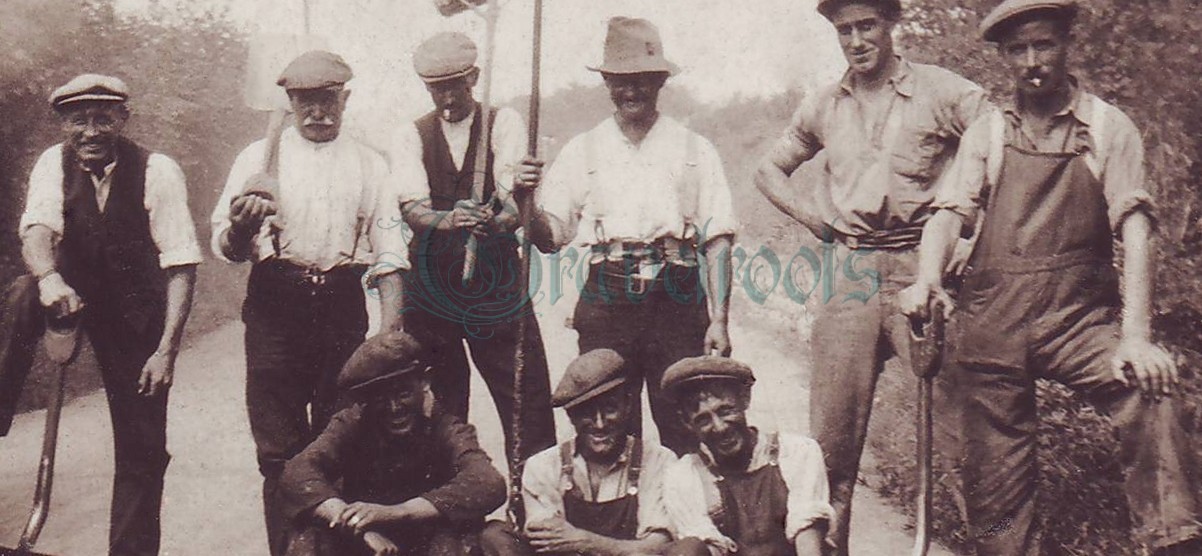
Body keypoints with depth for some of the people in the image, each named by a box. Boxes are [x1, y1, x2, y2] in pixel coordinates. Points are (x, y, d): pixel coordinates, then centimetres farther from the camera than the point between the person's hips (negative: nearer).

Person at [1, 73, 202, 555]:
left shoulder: (158, 172, -14)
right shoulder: (53, 163, -5)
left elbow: (181, 263, -16)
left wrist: (167, 349, -23)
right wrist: (47, 276, -45)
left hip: (137, 312, -1)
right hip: (71, 293, 2)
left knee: (142, 447, -1)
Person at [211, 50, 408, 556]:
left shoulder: (368, 165, 13)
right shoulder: (259, 158, 9)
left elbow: (389, 253, 8)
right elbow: (225, 247, 3)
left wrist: (391, 333, -2)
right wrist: (241, 226, -21)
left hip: (343, 309, 1)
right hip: (275, 309, -1)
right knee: (280, 448, 0)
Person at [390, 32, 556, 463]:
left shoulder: (504, 124, 5)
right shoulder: (411, 136, 8)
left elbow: (516, 197, -9)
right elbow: (411, 206, -8)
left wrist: (498, 222, -32)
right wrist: (446, 221, -30)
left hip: (498, 280, -1)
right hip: (431, 284, 1)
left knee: (527, 398, -3)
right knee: (436, 408, 6)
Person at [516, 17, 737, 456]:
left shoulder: (694, 151, 10)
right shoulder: (583, 151, 13)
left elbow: (718, 240, 5)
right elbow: (548, 238, 8)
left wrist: (719, 319, -3)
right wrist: (526, 199, -12)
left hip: (677, 301, -1)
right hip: (606, 301, 1)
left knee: (686, 434, -2)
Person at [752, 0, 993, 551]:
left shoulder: (942, 91, 2)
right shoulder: (824, 105, 13)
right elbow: (770, 169, 26)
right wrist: (809, 216, 10)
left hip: (922, 266, -3)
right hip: (850, 270, 3)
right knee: (833, 423, 2)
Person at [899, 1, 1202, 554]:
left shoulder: (1109, 127, 3)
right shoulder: (986, 132, 10)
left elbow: (1134, 229, -6)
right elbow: (950, 210, 0)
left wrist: (1136, 336, -18)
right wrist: (926, 279, -21)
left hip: (1079, 311, -2)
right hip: (993, 314, 2)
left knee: (1149, 393, -28)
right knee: (995, 476, 4)